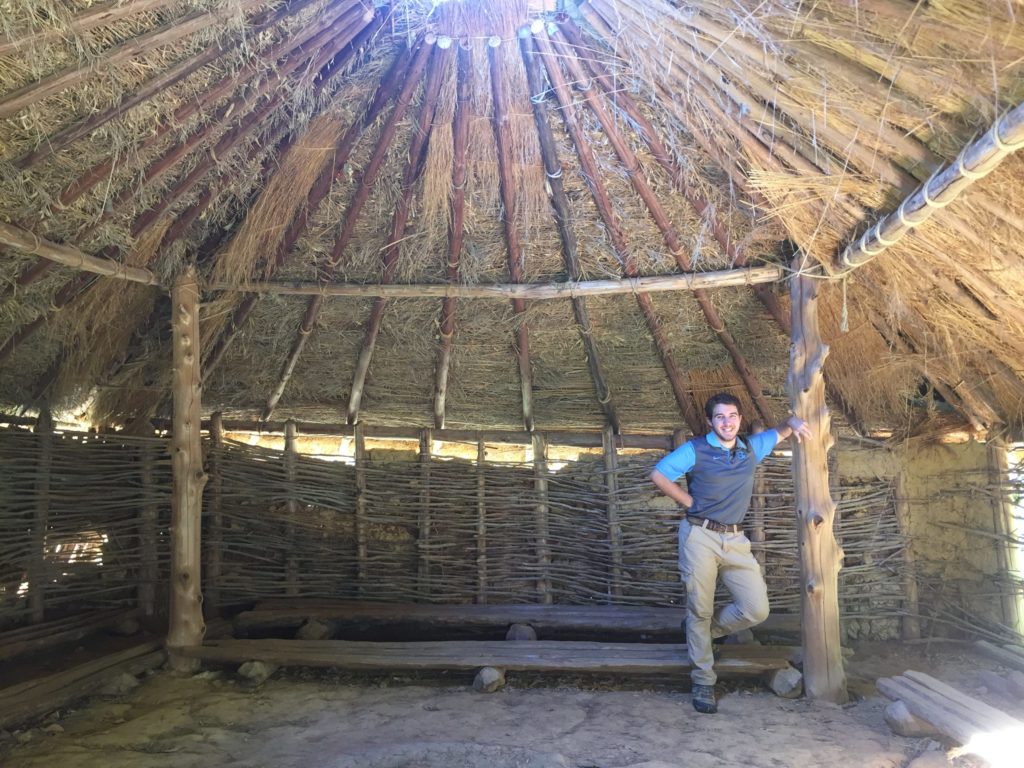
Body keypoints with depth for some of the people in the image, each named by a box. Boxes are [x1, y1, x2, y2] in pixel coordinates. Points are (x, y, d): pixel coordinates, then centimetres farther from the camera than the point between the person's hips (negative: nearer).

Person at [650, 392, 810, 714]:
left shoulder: (752, 447, 10)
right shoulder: (695, 450, -3)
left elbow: (781, 431, 25)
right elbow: (658, 475, -2)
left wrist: (794, 422, 2)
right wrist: (690, 503, -2)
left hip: (735, 540, 4)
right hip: (700, 537, -4)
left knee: (757, 609, -2)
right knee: (700, 610, 1)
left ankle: (702, 632, 25)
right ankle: (703, 683, 17)